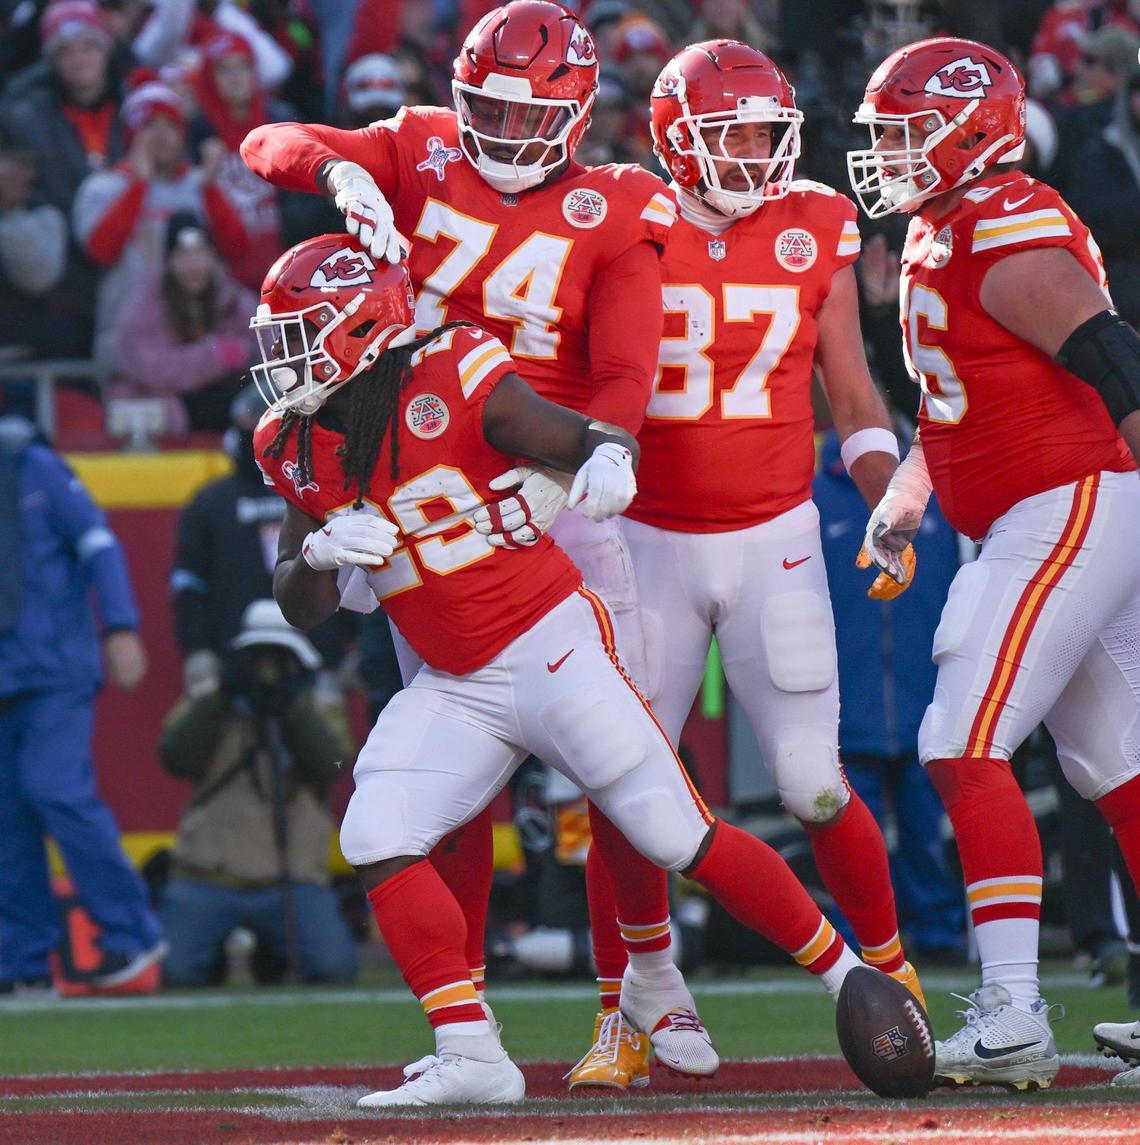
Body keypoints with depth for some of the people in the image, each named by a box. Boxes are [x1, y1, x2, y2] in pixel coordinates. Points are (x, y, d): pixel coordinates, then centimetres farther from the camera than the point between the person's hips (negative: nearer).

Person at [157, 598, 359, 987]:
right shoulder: (207, 706, 10)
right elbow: (176, 758, -9)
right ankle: (214, 954, 13)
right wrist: (221, 698, -16)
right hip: (207, 878, -1)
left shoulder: (320, 713, 13)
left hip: (292, 881, 1)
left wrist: (290, 706, -17)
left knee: (334, 967, -22)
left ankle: (279, 951, 11)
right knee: (174, 970, -23)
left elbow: (330, 764, -8)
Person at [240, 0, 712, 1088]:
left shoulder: (612, 215, -3)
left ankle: (650, 973, 8)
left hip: (558, 492, -1)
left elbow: (624, 385, -13)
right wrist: (343, 175, -25)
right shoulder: (421, 155, 6)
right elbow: (269, 144, -3)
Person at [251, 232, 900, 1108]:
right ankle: (471, 1058, -11)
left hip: (553, 650, -6)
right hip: (455, 688, 6)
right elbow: (301, 608, 6)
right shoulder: (298, 449, 3)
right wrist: (317, 552, -17)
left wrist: (609, 457, -39)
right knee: (376, 838, -13)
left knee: (683, 839, -5)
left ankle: (848, 975, 11)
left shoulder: (455, 383, -15)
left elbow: (590, 437, -14)